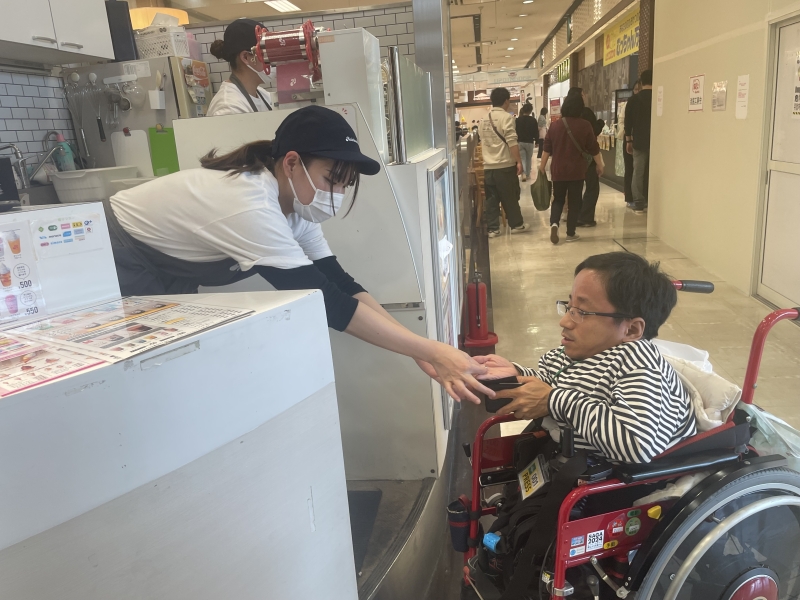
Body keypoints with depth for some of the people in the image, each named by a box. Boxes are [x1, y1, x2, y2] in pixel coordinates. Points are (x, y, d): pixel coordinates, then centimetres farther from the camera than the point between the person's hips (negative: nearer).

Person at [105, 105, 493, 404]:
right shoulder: (251, 206, -38)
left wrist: (419, 351, -24)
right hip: (119, 262, -8)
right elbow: (328, 303, -41)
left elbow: (340, 283, -14)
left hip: (166, 267, 8)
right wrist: (432, 352, -40)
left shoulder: (291, 201, -10)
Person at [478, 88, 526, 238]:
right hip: (505, 165, -6)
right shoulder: (506, 117, -9)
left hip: (488, 166, 6)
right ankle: (516, 224, 17)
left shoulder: (484, 119, 13)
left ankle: (493, 229, 8)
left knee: (491, 198, 7)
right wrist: (519, 161, -14)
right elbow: (512, 142, -16)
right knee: (510, 197, 7)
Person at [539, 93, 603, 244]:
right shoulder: (584, 125, -6)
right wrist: (599, 165, 12)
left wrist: (542, 166, 12)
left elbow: (547, 148, 2)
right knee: (574, 201, 8)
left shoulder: (555, 125, -1)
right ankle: (570, 233, 10)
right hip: (577, 170, -1)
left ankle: (554, 223, -11)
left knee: (558, 199, 13)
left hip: (558, 170, 2)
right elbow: (594, 148, -1)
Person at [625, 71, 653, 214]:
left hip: (639, 142, 1)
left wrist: (629, 140, 11)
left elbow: (628, 122, 4)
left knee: (638, 172, 4)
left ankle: (639, 204, 2)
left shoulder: (633, 100, 2)